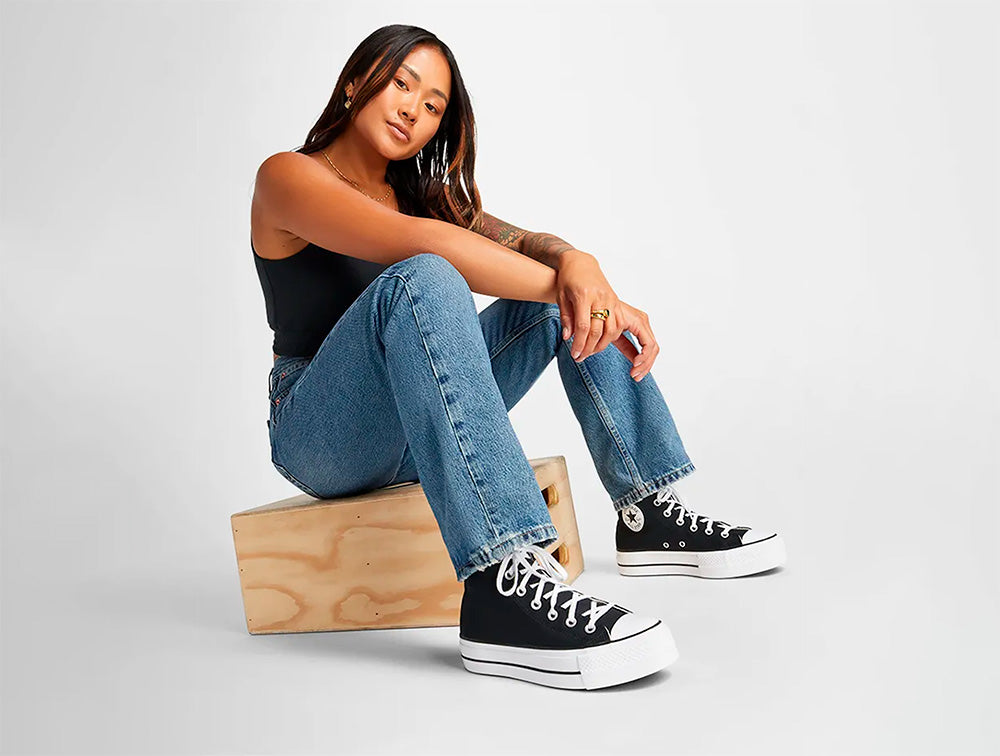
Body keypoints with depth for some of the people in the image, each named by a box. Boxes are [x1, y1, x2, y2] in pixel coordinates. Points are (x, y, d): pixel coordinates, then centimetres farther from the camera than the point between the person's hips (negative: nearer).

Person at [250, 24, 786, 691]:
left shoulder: (424, 191, 15)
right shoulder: (288, 177, -7)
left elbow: (524, 243, -3)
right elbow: (418, 244, -26)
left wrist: (577, 264, -26)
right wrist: (563, 287, -29)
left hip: (418, 432, 7)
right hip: (320, 436, -7)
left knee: (564, 287, -2)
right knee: (423, 280, -34)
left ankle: (649, 516, -4)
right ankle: (500, 584, -46)